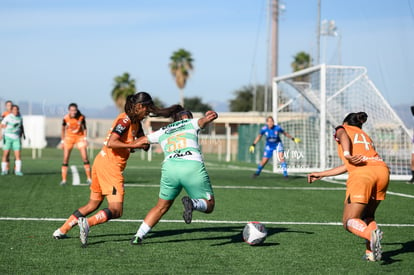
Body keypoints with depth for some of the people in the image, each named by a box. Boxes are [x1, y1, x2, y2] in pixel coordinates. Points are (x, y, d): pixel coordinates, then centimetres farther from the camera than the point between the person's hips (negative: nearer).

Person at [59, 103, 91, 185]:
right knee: (65, 158, -3)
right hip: (69, 138, 0)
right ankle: (64, 180, 4)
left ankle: (89, 178, 4)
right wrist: (62, 140, 2)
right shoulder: (66, 118, -15)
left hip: (80, 137, 0)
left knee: (85, 157, -5)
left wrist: (85, 138, -4)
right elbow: (63, 130, 0)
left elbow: (84, 128, 1)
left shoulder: (81, 117, -15)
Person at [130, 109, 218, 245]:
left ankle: (138, 235, 12)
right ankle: (193, 203, -22)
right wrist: (208, 117, -7)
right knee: (209, 205, 10)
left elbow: (141, 141, 37)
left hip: (169, 168, 3)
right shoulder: (191, 123, 24)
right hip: (193, 167, -3)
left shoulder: (162, 132, 28)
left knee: (161, 207, 22)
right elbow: (202, 121, 5)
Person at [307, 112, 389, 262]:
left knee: (349, 221, 1)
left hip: (362, 173, -6)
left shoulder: (343, 129, 21)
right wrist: (321, 174, 41)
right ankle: (371, 252, 3)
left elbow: (343, 136, -6)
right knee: (368, 216, 22)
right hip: (382, 170, 6)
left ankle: (371, 233, -29)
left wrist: (346, 154, -24)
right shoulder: (365, 136, 36)